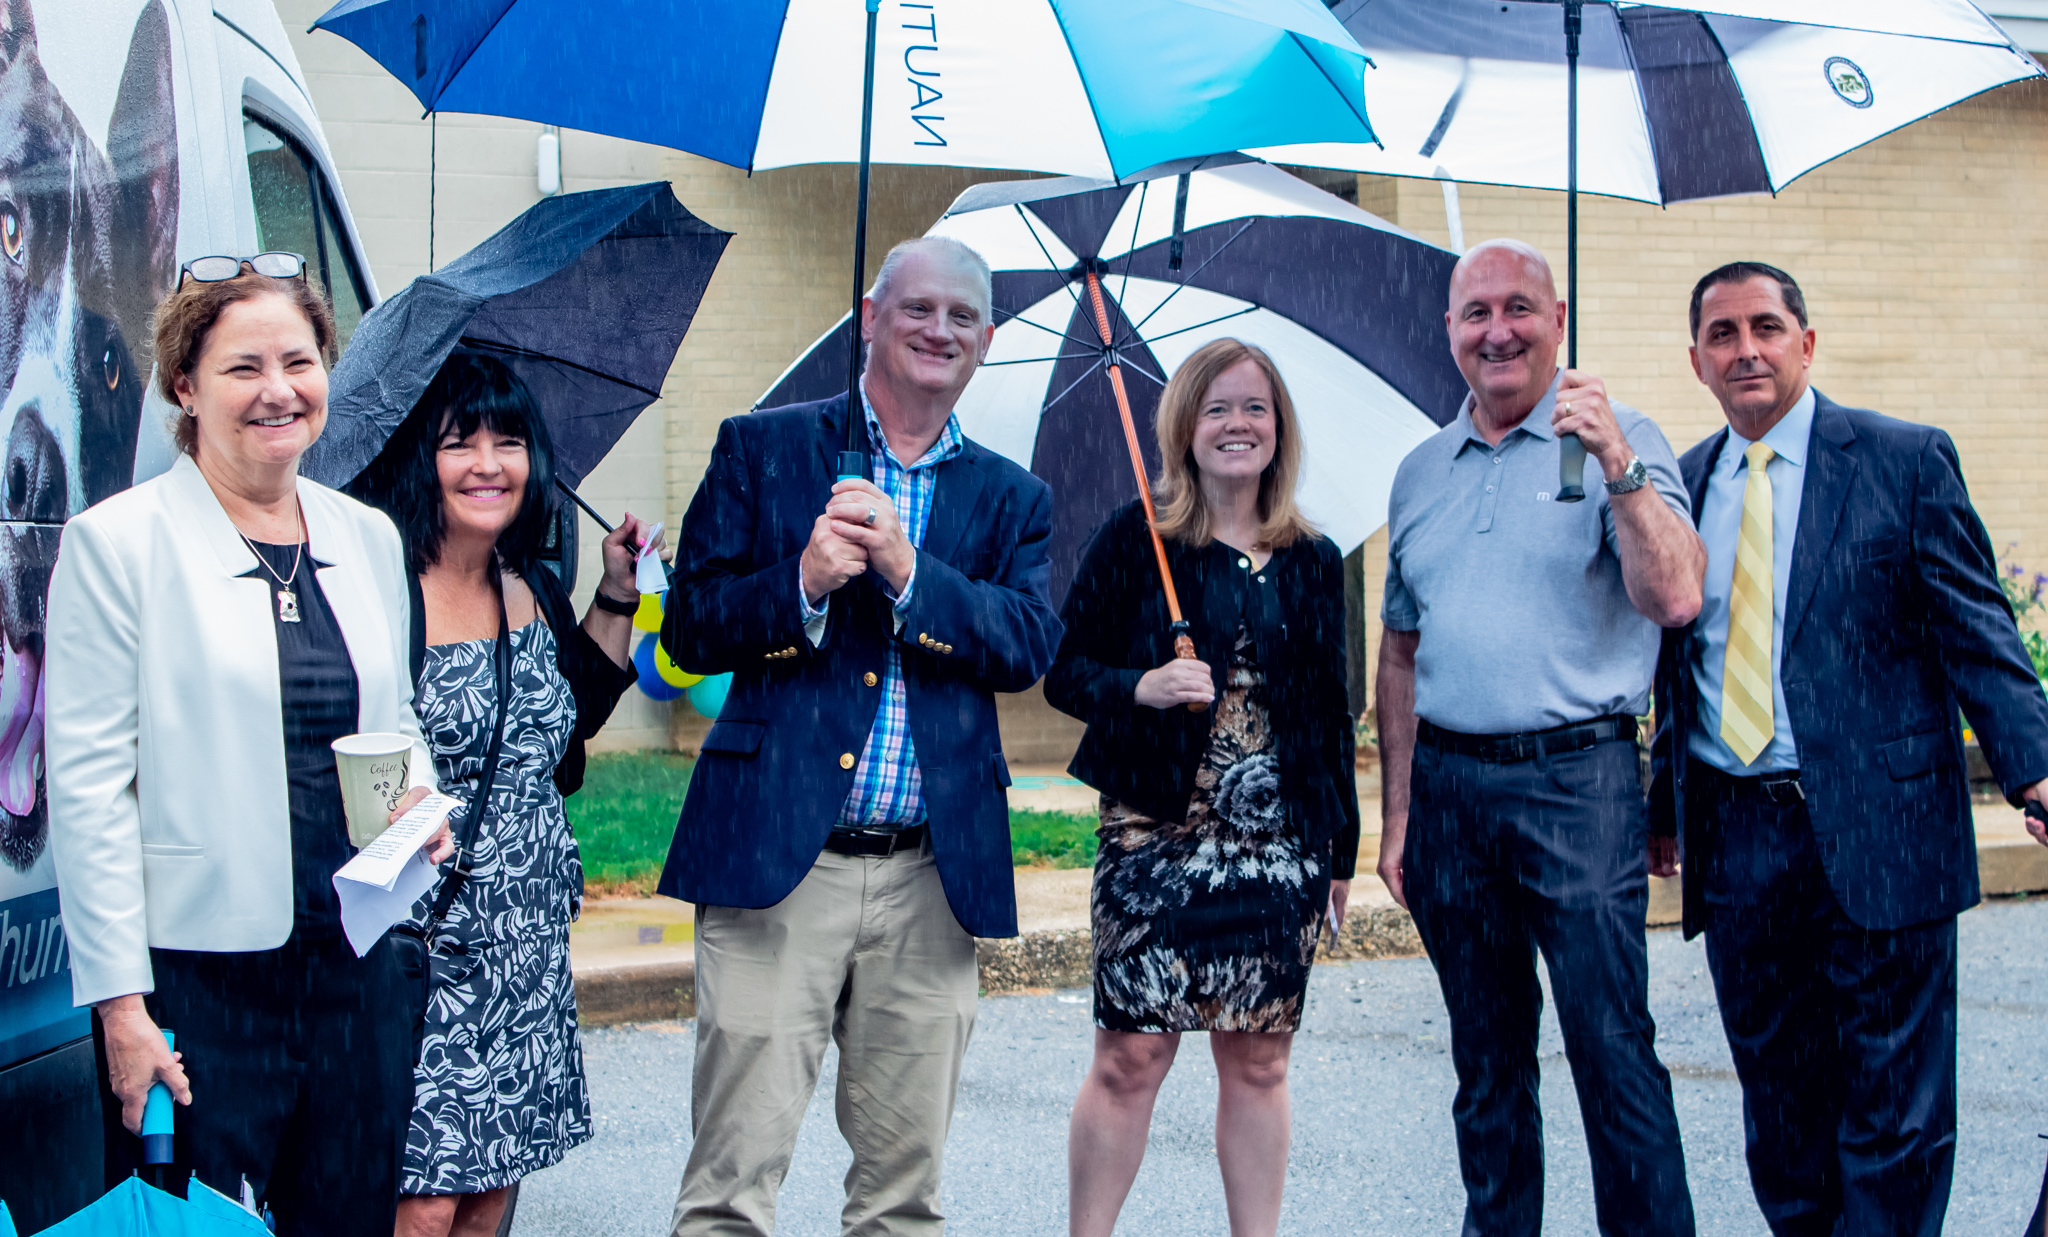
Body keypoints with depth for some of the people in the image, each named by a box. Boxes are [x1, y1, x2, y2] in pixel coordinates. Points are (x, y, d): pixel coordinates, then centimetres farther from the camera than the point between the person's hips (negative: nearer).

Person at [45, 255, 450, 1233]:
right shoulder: (115, 541, -5)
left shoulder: (369, 537, 11)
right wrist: (121, 1000, -12)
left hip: (360, 966, 5)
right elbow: (87, 784, -8)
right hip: (197, 970, -5)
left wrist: (419, 795, -1)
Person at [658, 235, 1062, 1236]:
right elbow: (689, 628, 2)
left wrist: (908, 571, -15)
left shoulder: (1010, 500, 15)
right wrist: (801, 584, -15)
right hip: (776, 855, -2)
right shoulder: (761, 450, 8)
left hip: (933, 880, 3)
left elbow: (1028, 648, -2)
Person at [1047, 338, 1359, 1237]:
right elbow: (1064, 672, 0)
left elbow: (1330, 714, 14)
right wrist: (1141, 688, -20)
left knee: (1258, 1063, 7)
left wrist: (1341, 849, 13)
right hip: (1154, 834, -3)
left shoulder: (1314, 563, 11)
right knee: (1130, 1059, -3)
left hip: (1279, 846, 3)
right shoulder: (1134, 540, 1)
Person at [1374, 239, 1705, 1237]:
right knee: (1486, 1056, 13)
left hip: (1577, 780, -5)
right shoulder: (1421, 473, 14)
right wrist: (1397, 814, 13)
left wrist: (1617, 464, -24)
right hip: (1449, 782, 5)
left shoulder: (1622, 442, -1)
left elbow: (1674, 600, -15)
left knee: (1612, 1048, -6)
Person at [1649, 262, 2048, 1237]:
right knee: (1777, 1090, 13)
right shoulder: (1683, 483, 11)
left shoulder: (1905, 461, -2)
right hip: (1732, 838, 4)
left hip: (1873, 829, -4)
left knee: (1892, 1102, 3)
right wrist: (1665, 800, 14)